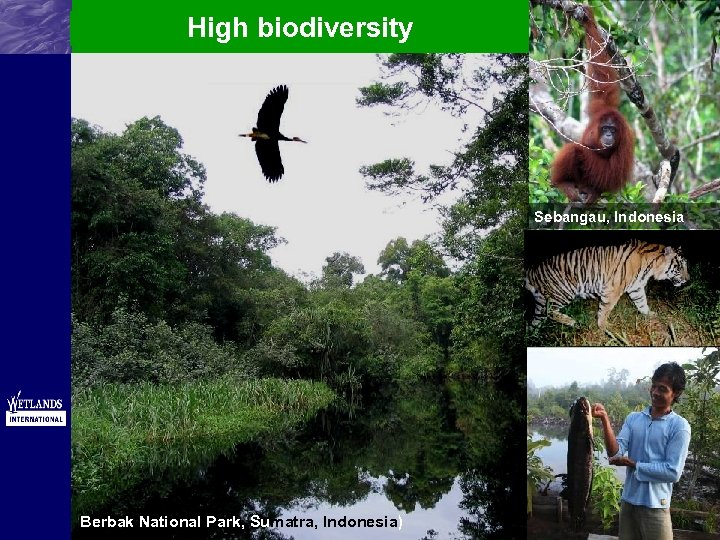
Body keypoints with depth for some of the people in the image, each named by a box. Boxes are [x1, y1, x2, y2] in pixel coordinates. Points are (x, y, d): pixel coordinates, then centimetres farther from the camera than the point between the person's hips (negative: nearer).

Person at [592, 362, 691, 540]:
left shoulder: (679, 426, -9)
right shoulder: (633, 418, 3)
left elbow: (673, 472, -14)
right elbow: (615, 453, -9)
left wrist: (633, 464, -11)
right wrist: (605, 419, -21)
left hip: (655, 505, -4)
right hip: (628, 501, 4)